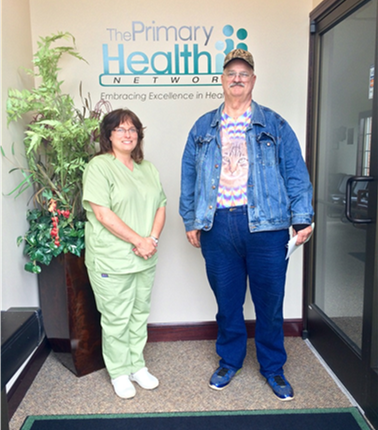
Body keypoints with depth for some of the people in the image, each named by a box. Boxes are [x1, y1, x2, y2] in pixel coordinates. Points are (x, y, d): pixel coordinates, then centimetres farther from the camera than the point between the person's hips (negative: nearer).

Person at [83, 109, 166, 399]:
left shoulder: (148, 169, 12)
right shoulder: (99, 166, -9)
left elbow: (161, 206, 10)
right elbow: (102, 213, -17)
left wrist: (152, 238, -7)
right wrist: (137, 240, -17)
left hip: (145, 258, 6)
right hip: (112, 260, -6)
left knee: (140, 313, 16)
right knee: (116, 318, 7)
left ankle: (137, 365, 34)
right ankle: (119, 373, 26)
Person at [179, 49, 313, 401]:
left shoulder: (274, 125, 7)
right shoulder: (203, 128, 12)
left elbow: (295, 173, 3)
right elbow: (189, 176, 13)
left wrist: (301, 218, -5)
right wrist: (190, 220, 9)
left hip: (265, 225, -1)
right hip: (218, 226, 2)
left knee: (269, 302, 8)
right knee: (227, 302, 13)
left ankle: (273, 367, 29)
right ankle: (229, 361, 34)